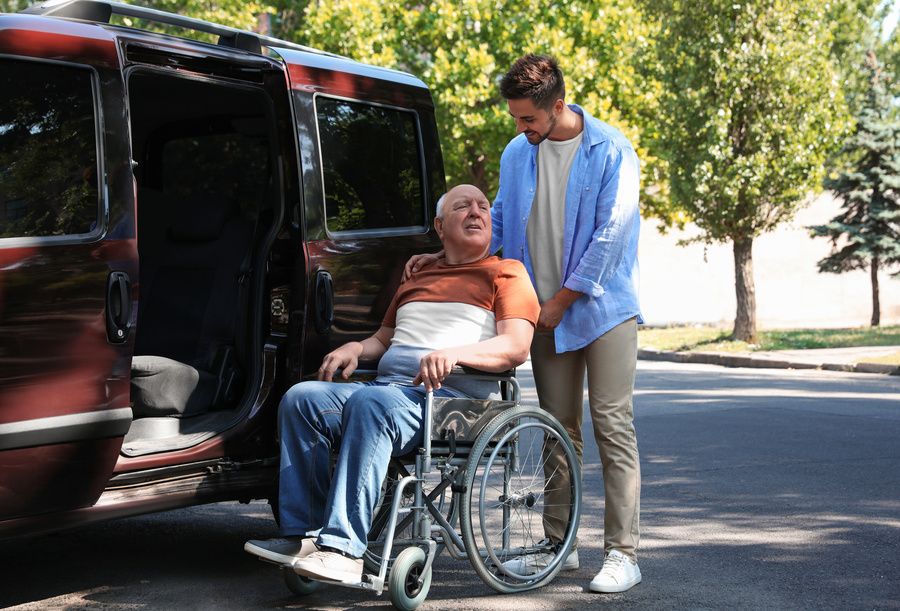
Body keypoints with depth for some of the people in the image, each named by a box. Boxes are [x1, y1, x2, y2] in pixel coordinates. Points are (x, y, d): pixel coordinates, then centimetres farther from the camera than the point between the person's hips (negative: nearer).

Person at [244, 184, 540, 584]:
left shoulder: (505, 273, 12)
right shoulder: (416, 278, 32)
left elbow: (517, 347, -3)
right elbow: (383, 339, 36)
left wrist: (455, 353, -21)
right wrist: (355, 349, 11)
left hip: (452, 396, -6)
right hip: (388, 384, 7)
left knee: (370, 404, -37)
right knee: (300, 398, -18)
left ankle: (343, 548, -40)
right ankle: (303, 535, -20)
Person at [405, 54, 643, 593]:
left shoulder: (611, 151, -10)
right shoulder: (517, 154, 7)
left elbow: (610, 234, -14)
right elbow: (500, 221, 17)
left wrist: (560, 301, -13)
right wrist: (444, 256, 5)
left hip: (604, 307, -5)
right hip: (548, 313, 5)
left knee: (613, 427, -6)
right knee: (558, 430, 10)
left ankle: (623, 552, -2)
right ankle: (559, 543, 18)